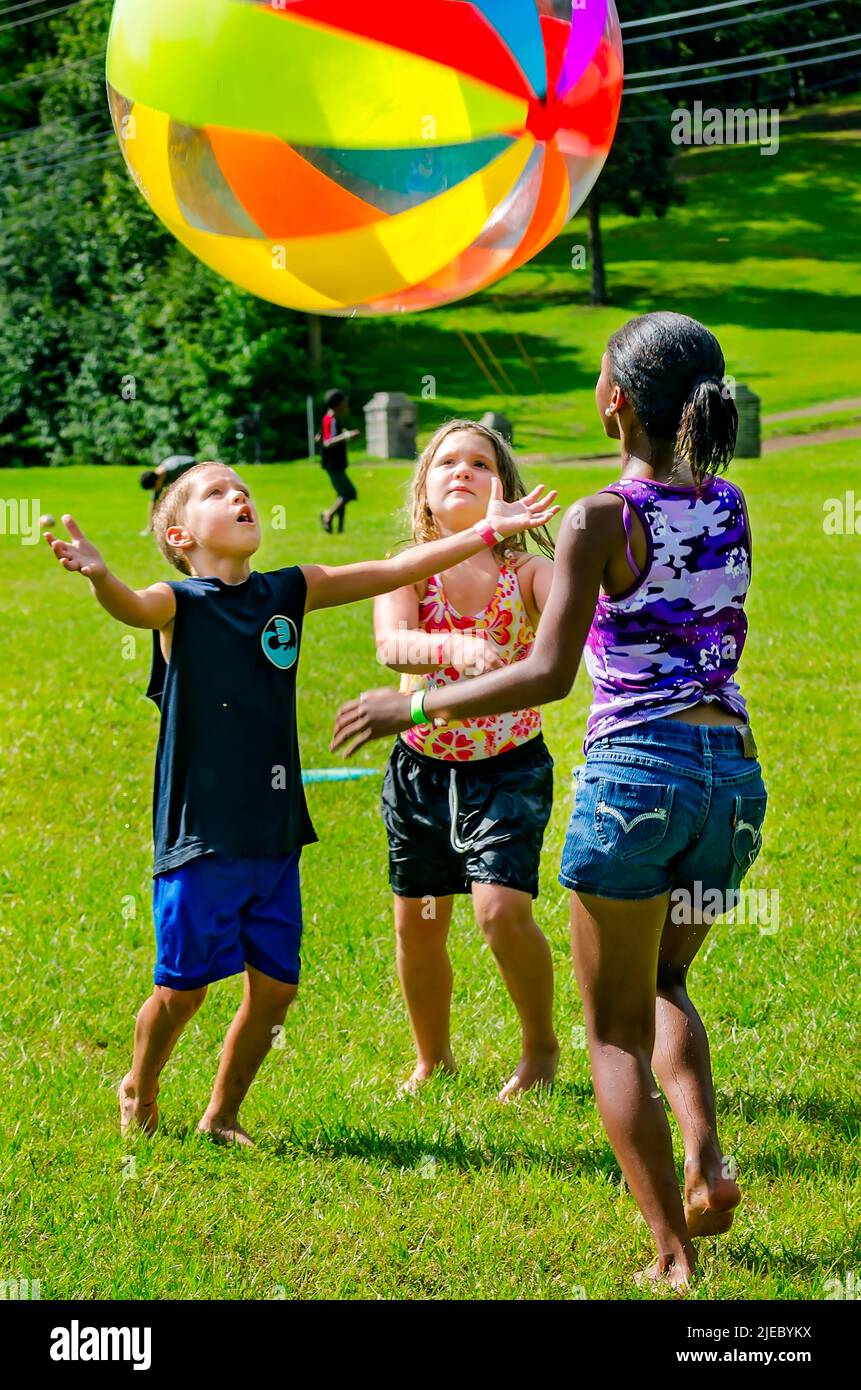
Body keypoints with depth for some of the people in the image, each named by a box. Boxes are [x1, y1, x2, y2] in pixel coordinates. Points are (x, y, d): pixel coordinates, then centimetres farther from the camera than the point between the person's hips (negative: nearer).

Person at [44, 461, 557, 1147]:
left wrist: (486, 531, 11)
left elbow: (393, 571, 14)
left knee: (275, 986, 5)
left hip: (275, 832, 5)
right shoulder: (178, 603, -6)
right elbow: (132, 606, -29)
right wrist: (100, 576, -52)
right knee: (183, 987, 1)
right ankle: (139, 1088, 29)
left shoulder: (289, 592, 9)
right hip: (200, 832, -5)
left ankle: (222, 1115, 24)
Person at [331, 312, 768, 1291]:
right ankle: (705, 1156, 2)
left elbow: (548, 675, -13)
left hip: (637, 770, -5)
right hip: (734, 771, 6)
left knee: (615, 1027, 8)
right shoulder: (729, 508, 8)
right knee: (662, 981, 27)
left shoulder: (601, 520, -9)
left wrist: (413, 706, -4)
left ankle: (673, 1252, 2)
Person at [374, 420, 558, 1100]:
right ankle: (432, 1060, 34)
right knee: (417, 923, 9)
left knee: (501, 906, -19)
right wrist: (454, 648, -45)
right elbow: (391, 644, -25)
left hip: (508, 768, -2)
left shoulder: (527, 571, -6)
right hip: (422, 768, 2)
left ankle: (542, 1047, 5)